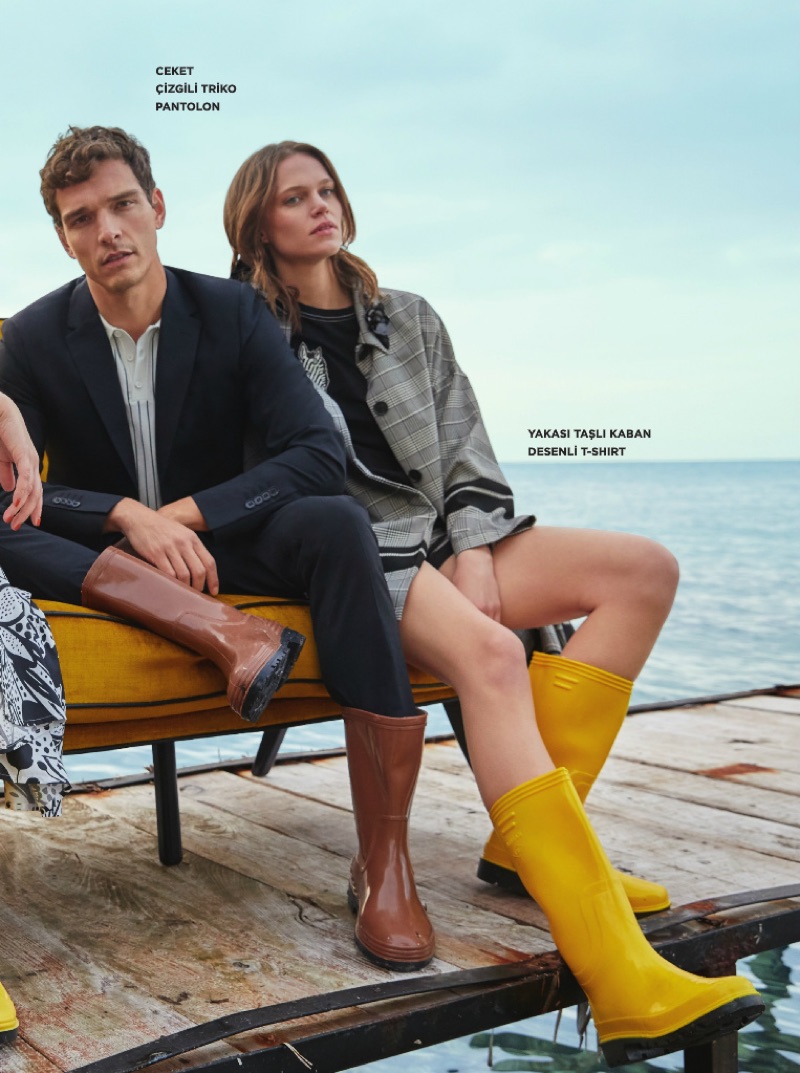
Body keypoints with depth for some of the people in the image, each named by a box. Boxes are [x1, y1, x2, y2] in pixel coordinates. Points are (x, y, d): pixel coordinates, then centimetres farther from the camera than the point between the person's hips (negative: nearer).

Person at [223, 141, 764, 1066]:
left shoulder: (408, 320, 22)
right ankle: (624, 984, -43)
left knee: (643, 570, -11)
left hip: (442, 537, 7)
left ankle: (535, 835, -14)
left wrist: (474, 550, -4)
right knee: (487, 651, -35)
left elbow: (464, 449, 16)